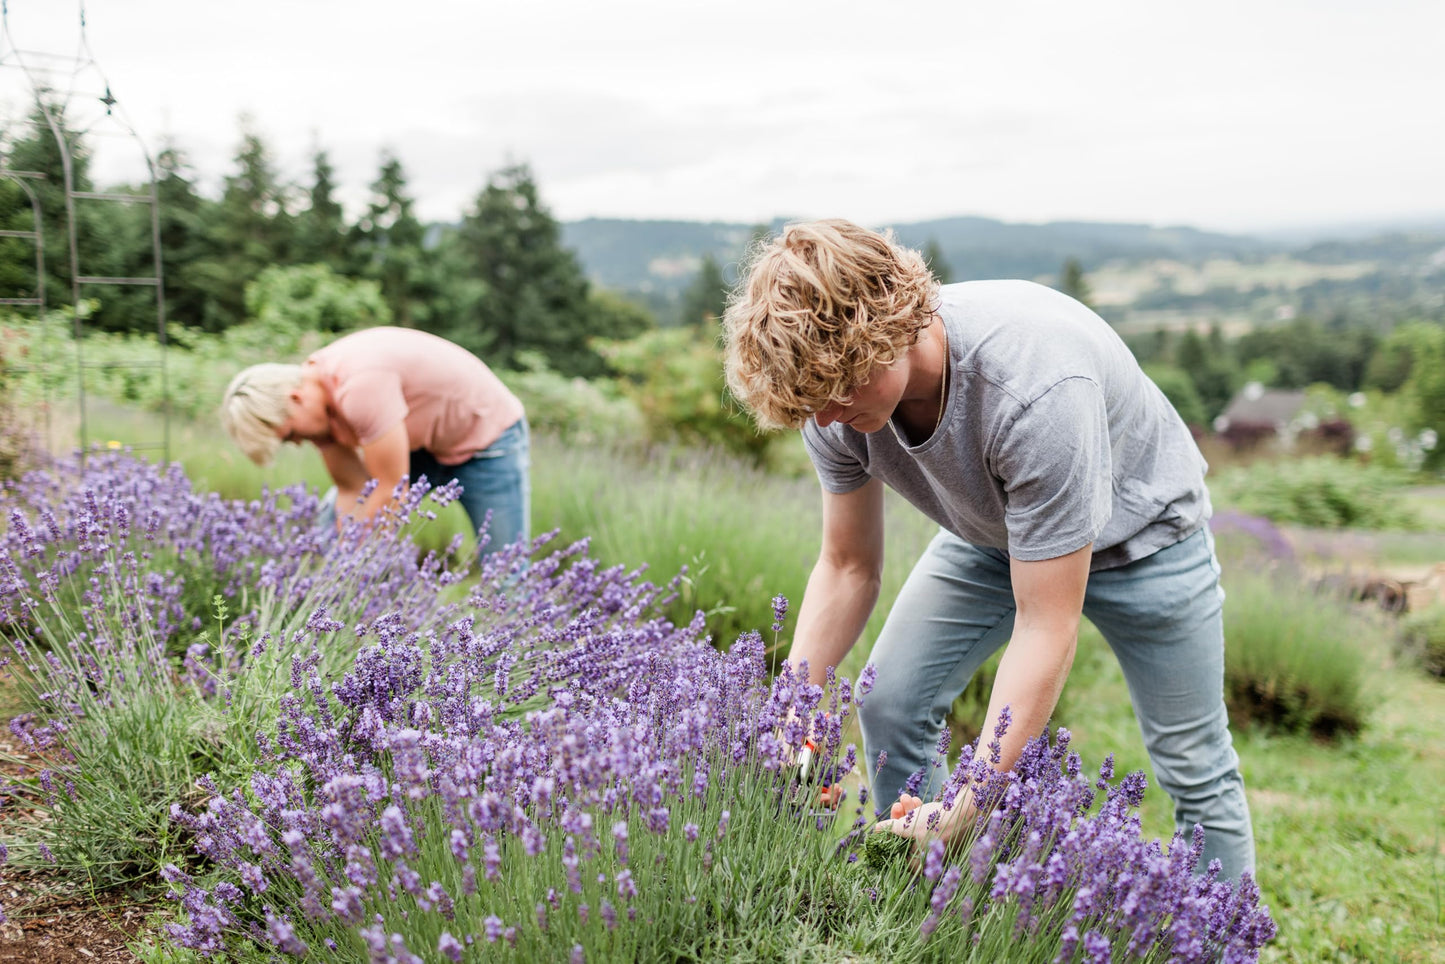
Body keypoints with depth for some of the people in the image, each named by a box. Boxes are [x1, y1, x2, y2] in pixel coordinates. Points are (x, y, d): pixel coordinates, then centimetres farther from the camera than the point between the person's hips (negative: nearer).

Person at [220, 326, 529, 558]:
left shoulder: (359, 387, -37)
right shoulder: (312, 399, -10)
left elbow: (391, 491, -31)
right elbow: (353, 490, -4)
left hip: (487, 435, -8)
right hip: (422, 443, 8)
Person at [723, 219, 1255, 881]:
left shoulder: (1036, 385, -43)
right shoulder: (836, 385, -24)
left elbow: (1046, 624, -39)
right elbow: (846, 569, -10)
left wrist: (969, 802, -41)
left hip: (1137, 530, -5)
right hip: (991, 530, 5)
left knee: (1194, 770, 1)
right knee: (891, 704, -5)